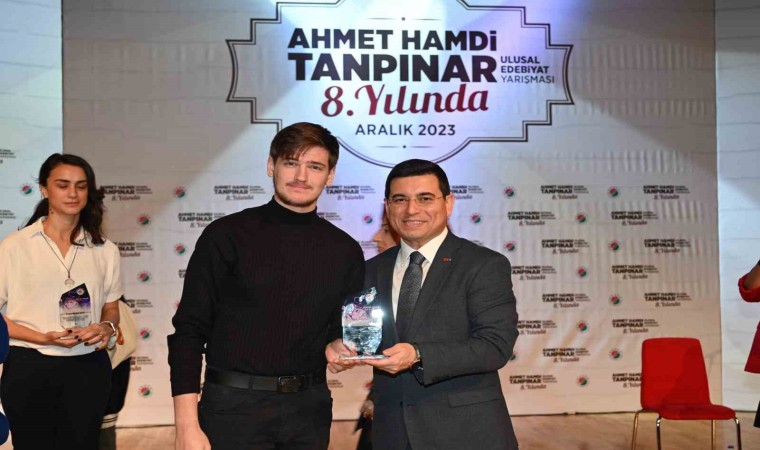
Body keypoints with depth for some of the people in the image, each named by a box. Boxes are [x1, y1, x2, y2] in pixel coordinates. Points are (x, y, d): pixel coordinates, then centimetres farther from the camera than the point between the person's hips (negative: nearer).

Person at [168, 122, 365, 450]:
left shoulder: (345, 251, 5)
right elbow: (189, 332, -5)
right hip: (234, 406, -3)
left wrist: (337, 346, -6)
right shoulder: (226, 235, -4)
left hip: (308, 409, 3)